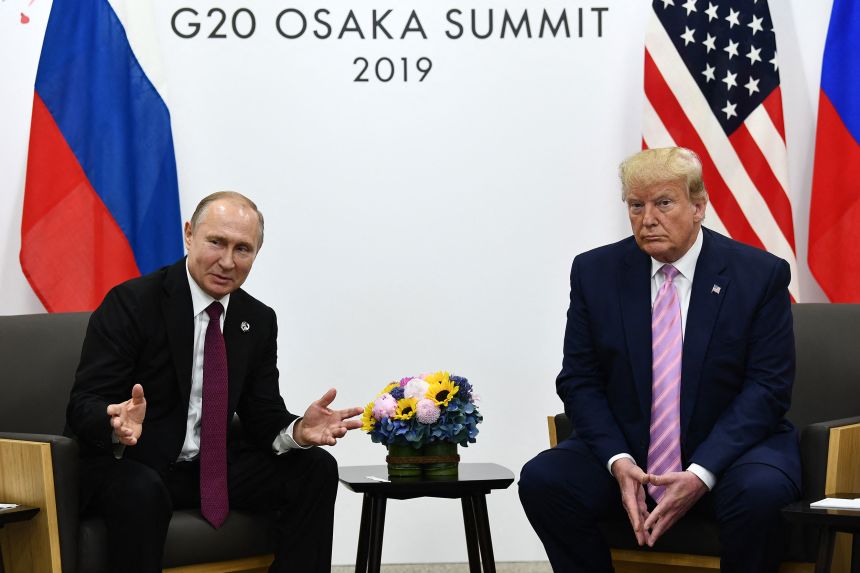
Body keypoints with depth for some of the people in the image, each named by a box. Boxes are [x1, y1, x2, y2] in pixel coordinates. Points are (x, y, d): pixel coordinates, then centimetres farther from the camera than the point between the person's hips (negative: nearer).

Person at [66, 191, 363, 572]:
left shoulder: (259, 321, 5)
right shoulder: (130, 302, -13)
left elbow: (262, 416, 4)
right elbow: (83, 406, -17)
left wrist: (298, 431, -20)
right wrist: (119, 424, -41)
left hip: (210, 466, 6)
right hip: (125, 466, -5)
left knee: (316, 469, -9)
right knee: (141, 491, -38)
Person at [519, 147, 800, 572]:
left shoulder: (760, 274, -5)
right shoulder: (595, 271, 2)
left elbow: (768, 386, -9)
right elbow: (579, 381, 2)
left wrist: (702, 474, -21)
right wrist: (617, 461, -16)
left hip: (729, 447, -2)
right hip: (625, 449, 3)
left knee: (759, 492, -35)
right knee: (541, 480, -23)